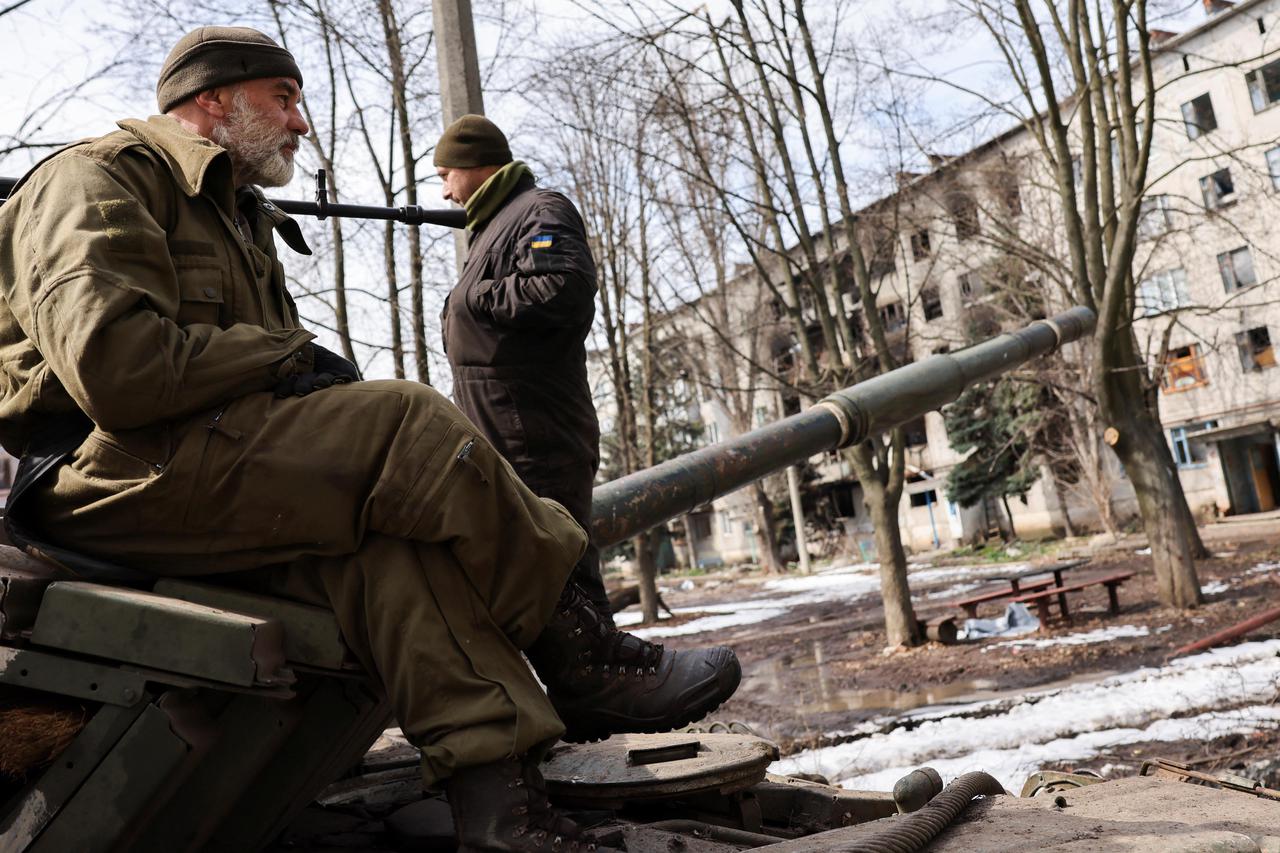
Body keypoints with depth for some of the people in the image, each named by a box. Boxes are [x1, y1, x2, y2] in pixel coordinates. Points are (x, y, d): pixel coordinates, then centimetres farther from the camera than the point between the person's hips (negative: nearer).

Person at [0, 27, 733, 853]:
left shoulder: (240, 218, 28)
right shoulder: (100, 179, -1)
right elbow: (110, 363, -19)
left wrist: (313, 371, -3)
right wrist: (291, 355, -11)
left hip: (216, 461, 9)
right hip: (116, 472, -8)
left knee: (383, 532, -21)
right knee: (409, 426, -24)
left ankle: (492, 783, -29)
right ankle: (584, 657, -13)